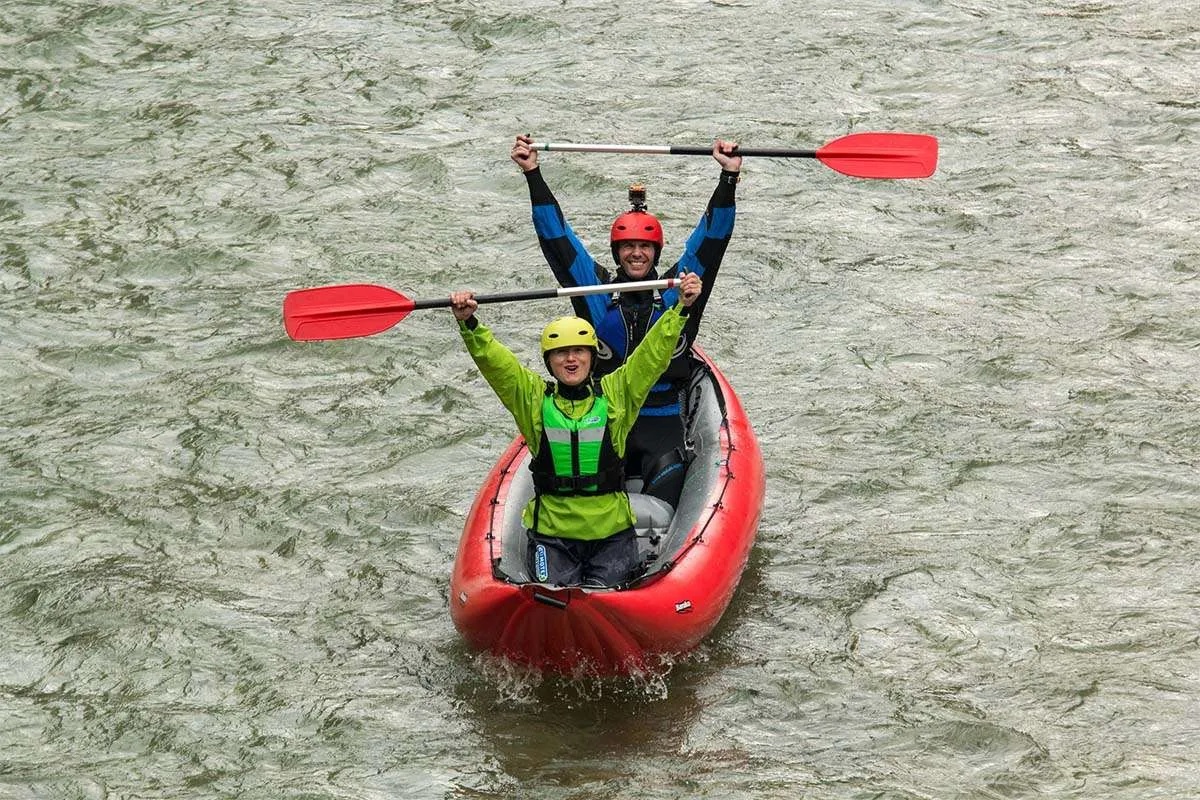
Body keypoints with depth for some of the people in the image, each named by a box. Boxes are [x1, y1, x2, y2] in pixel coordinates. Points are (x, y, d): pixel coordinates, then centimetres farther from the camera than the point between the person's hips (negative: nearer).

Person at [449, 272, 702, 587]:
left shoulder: (615, 393, 3)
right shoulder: (534, 398, 3)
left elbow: (654, 352, -1)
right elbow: (492, 359, -5)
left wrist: (682, 308, -11)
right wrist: (468, 324, -21)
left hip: (611, 529, 0)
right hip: (551, 531, 0)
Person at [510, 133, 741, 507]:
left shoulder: (676, 289, 9)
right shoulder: (598, 289, 9)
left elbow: (711, 238, 4)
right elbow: (557, 237, 8)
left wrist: (728, 177, -5)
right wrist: (533, 175, 5)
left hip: (663, 423, 0)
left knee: (667, 478, -27)